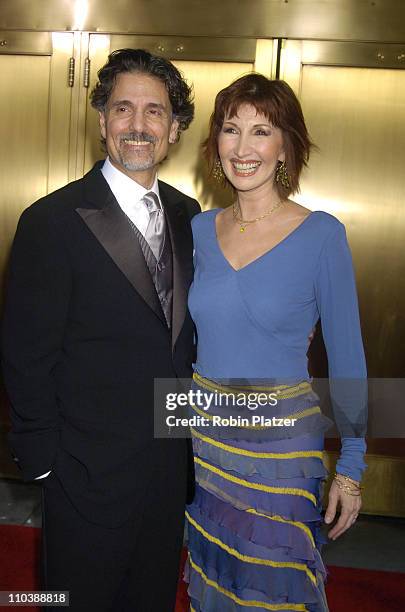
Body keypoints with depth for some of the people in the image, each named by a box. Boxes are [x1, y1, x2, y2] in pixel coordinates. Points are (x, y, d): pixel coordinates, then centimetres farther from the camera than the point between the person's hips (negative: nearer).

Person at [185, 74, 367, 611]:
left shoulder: (321, 235, -13)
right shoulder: (200, 228, 0)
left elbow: (346, 357, -8)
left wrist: (352, 465, -6)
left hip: (282, 444, -4)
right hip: (203, 433, 4)